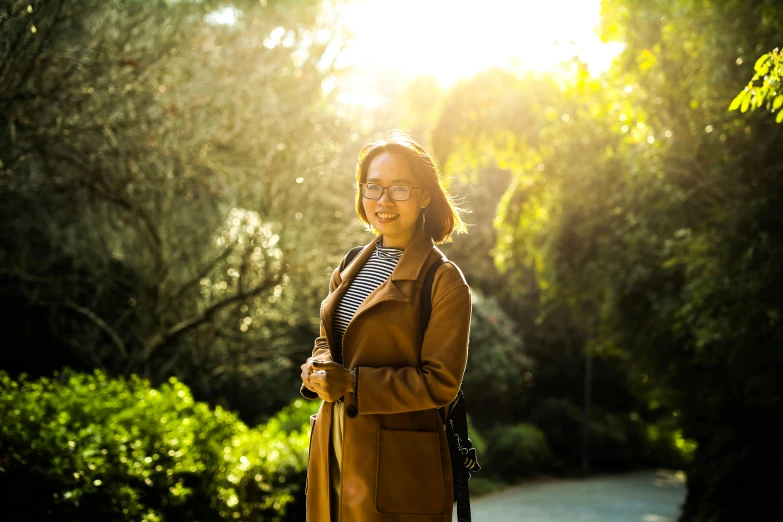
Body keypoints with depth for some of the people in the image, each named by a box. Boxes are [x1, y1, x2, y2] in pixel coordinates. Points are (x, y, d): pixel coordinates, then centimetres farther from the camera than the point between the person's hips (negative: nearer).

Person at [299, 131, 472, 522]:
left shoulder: (443, 280, -10)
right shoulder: (350, 267, 11)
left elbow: (440, 383, -14)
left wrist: (351, 384, -18)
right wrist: (317, 371, -4)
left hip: (397, 467, -6)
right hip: (333, 452, 6)